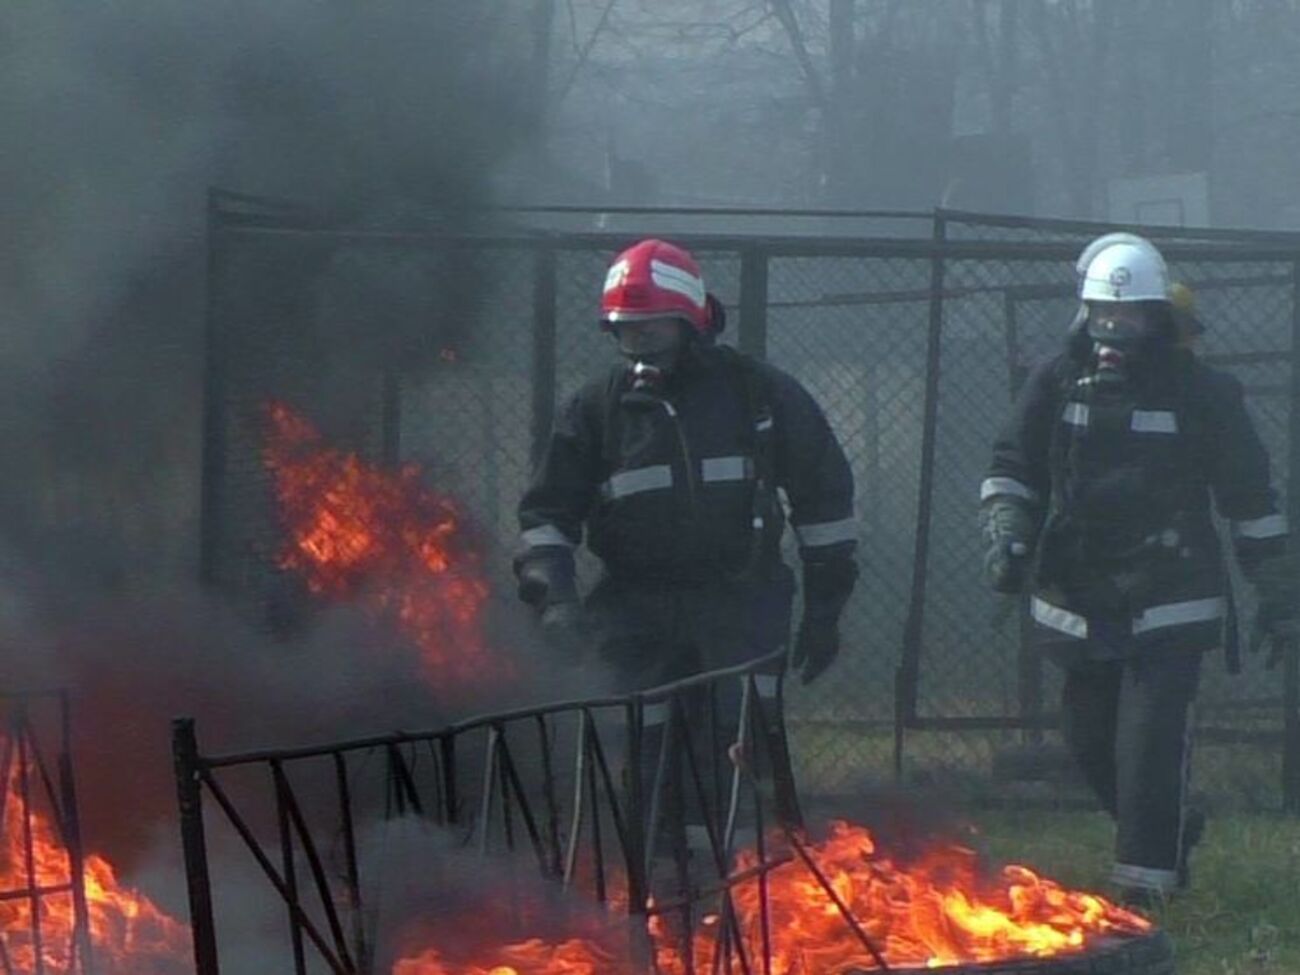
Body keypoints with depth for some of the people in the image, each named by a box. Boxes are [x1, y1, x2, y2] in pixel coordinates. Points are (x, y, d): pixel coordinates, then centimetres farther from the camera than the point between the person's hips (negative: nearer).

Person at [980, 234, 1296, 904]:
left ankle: (1144, 884, -8)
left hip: (1170, 604, -4)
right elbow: (1011, 470, 9)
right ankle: (1171, 832, 35)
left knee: (1150, 743, -13)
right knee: (1090, 741, 11)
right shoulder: (1057, 384, 5)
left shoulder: (1201, 392, -2)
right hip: (1079, 602, 4)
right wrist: (1006, 536, -10)